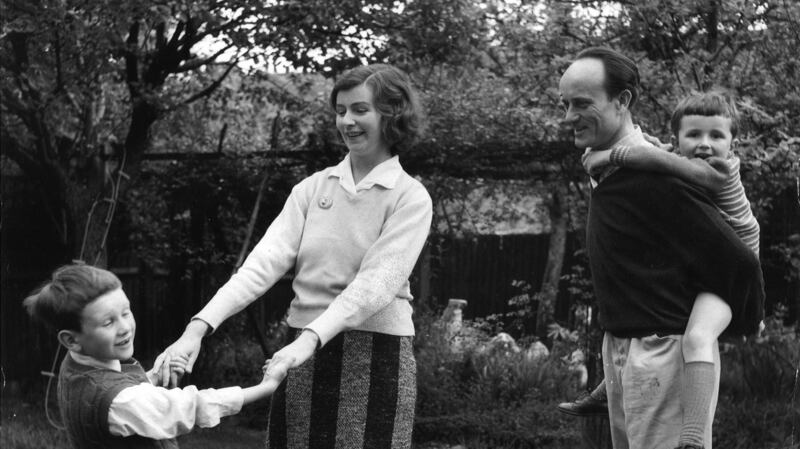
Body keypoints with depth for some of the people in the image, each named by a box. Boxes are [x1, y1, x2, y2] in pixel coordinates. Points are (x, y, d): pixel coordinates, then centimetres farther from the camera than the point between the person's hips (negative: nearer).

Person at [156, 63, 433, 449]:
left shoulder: (411, 198, -4)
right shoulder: (312, 188, 7)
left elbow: (375, 283, -17)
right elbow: (265, 261, -4)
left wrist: (311, 338, -31)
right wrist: (199, 327, -17)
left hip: (375, 358, -3)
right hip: (304, 358, 3)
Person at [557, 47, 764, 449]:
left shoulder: (656, 178, -21)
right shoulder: (603, 171, 9)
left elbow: (737, 261, -18)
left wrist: (747, 322, -3)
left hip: (664, 350, -9)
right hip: (618, 347, 9)